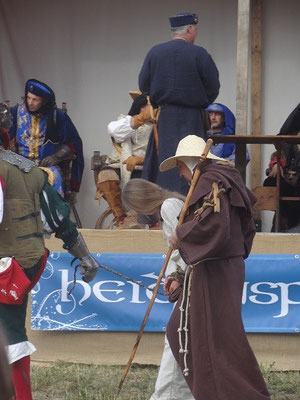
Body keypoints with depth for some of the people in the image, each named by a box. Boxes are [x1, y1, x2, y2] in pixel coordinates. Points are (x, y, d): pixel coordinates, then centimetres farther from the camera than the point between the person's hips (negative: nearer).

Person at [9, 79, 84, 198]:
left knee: (53, 177, -31)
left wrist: (55, 157, -5)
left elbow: (74, 143, 8)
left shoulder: (58, 117, 6)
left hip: (49, 165, -2)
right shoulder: (16, 113, 10)